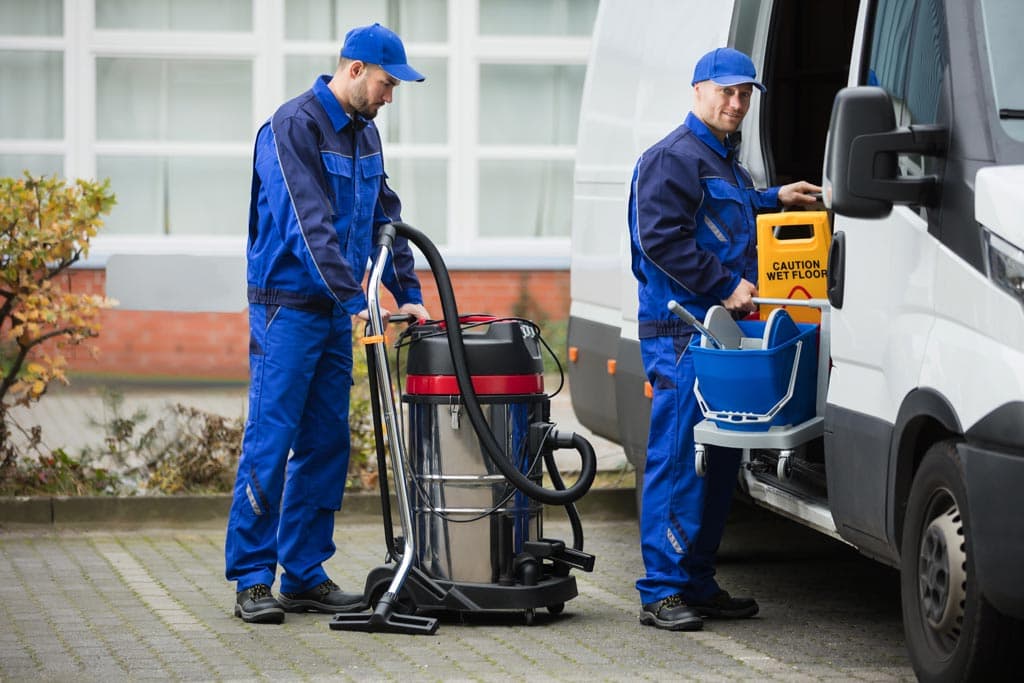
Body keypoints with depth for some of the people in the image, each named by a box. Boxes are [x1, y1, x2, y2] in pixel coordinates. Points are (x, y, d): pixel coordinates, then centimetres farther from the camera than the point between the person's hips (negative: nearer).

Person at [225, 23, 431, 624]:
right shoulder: (294, 127, -14)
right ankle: (252, 580, -3)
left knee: (326, 445, 8)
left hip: (336, 310, 8)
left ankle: (305, 576, 13)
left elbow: (386, 218, 18)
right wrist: (356, 299, -26)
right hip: (287, 306, -8)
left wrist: (410, 294, 10)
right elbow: (309, 224, -22)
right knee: (270, 441, -7)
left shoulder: (364, 133, 13)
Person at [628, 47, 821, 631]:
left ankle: (698, 583, 18)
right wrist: (725, 286, -17)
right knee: (677, 458, -10)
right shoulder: (674, 158, -9)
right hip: (681, 331, -10)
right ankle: (662, 590, -9)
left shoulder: (727, 160, 23)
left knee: (721, 461, 11)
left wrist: (775, 199, 31)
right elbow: (663, 239, -18)